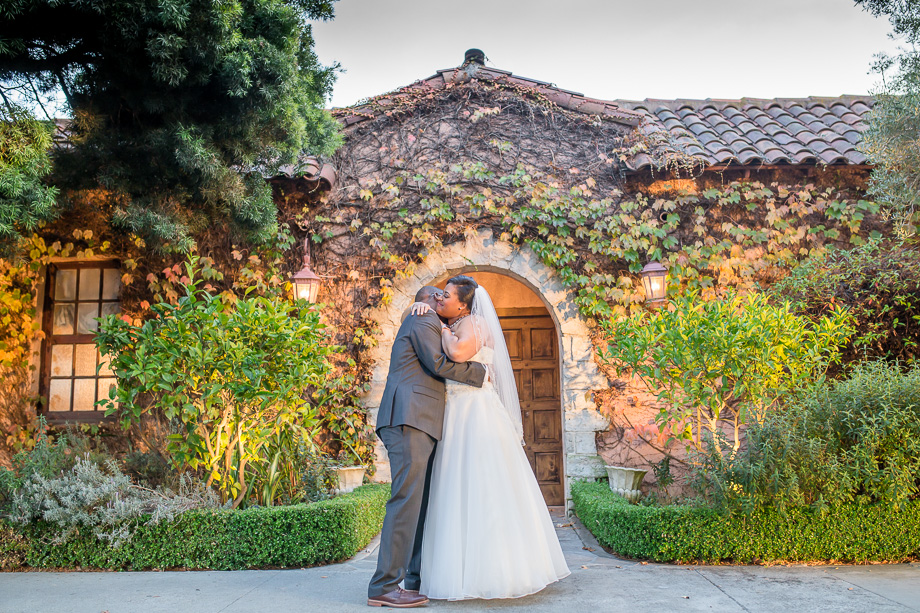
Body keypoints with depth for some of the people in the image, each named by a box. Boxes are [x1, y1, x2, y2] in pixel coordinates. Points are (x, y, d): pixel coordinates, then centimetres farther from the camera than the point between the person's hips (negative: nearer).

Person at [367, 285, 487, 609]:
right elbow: (439, 363, -12)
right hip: (409, 418, -11)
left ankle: (416, 579, 12)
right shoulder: (425, 321, -1)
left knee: (422, 500, 9)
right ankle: (384, 587, -13)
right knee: (407, 498, -13)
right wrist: (479, 372, -2)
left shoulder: (416, 324, 30)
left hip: (418, 424, 11)